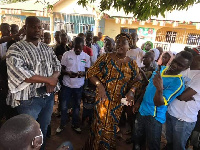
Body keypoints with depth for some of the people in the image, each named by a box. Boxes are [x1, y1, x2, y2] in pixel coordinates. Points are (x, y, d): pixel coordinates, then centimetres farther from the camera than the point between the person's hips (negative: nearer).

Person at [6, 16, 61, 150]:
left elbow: (57, 65, 8)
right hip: (29, 99, -5)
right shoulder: (16, 49, -10)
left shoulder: (47, 48, 9)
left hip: (49, 96, 6)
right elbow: (20, 73, -22)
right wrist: (48, 79, -19)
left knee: (44, 129, 21)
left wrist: (53, 79, -15)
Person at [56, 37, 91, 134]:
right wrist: (68, 73, -24)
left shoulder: (86, 56, -2)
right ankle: (62, 124, 27)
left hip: (79, 85, 2)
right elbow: (62, 69, -3)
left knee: (77, 106, 15)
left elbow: (88, 70, 3)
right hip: (67, 84, -1)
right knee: (64, 106, 7)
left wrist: (83, 73, -20)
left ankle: (75, 124, 32)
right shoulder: (66, 54, -7)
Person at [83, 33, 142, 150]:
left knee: (112, 128, 16)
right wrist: (99, 85, -22)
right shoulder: (106, 58, -7)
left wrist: (131, 91, -12)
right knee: (100, 124, 9)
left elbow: (137, 81, 8)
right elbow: (91, 73, -7)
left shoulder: (132, 64, -1)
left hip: (119, 102, 2)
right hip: (103, 99, -2)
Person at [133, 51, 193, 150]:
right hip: (142, 110, 6)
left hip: (154, 116, -6)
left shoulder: (178, 83, -20)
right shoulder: (161, 69, 2)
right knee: (137, 139, 19)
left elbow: (159, 103, -26)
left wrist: (160, 89, -45)